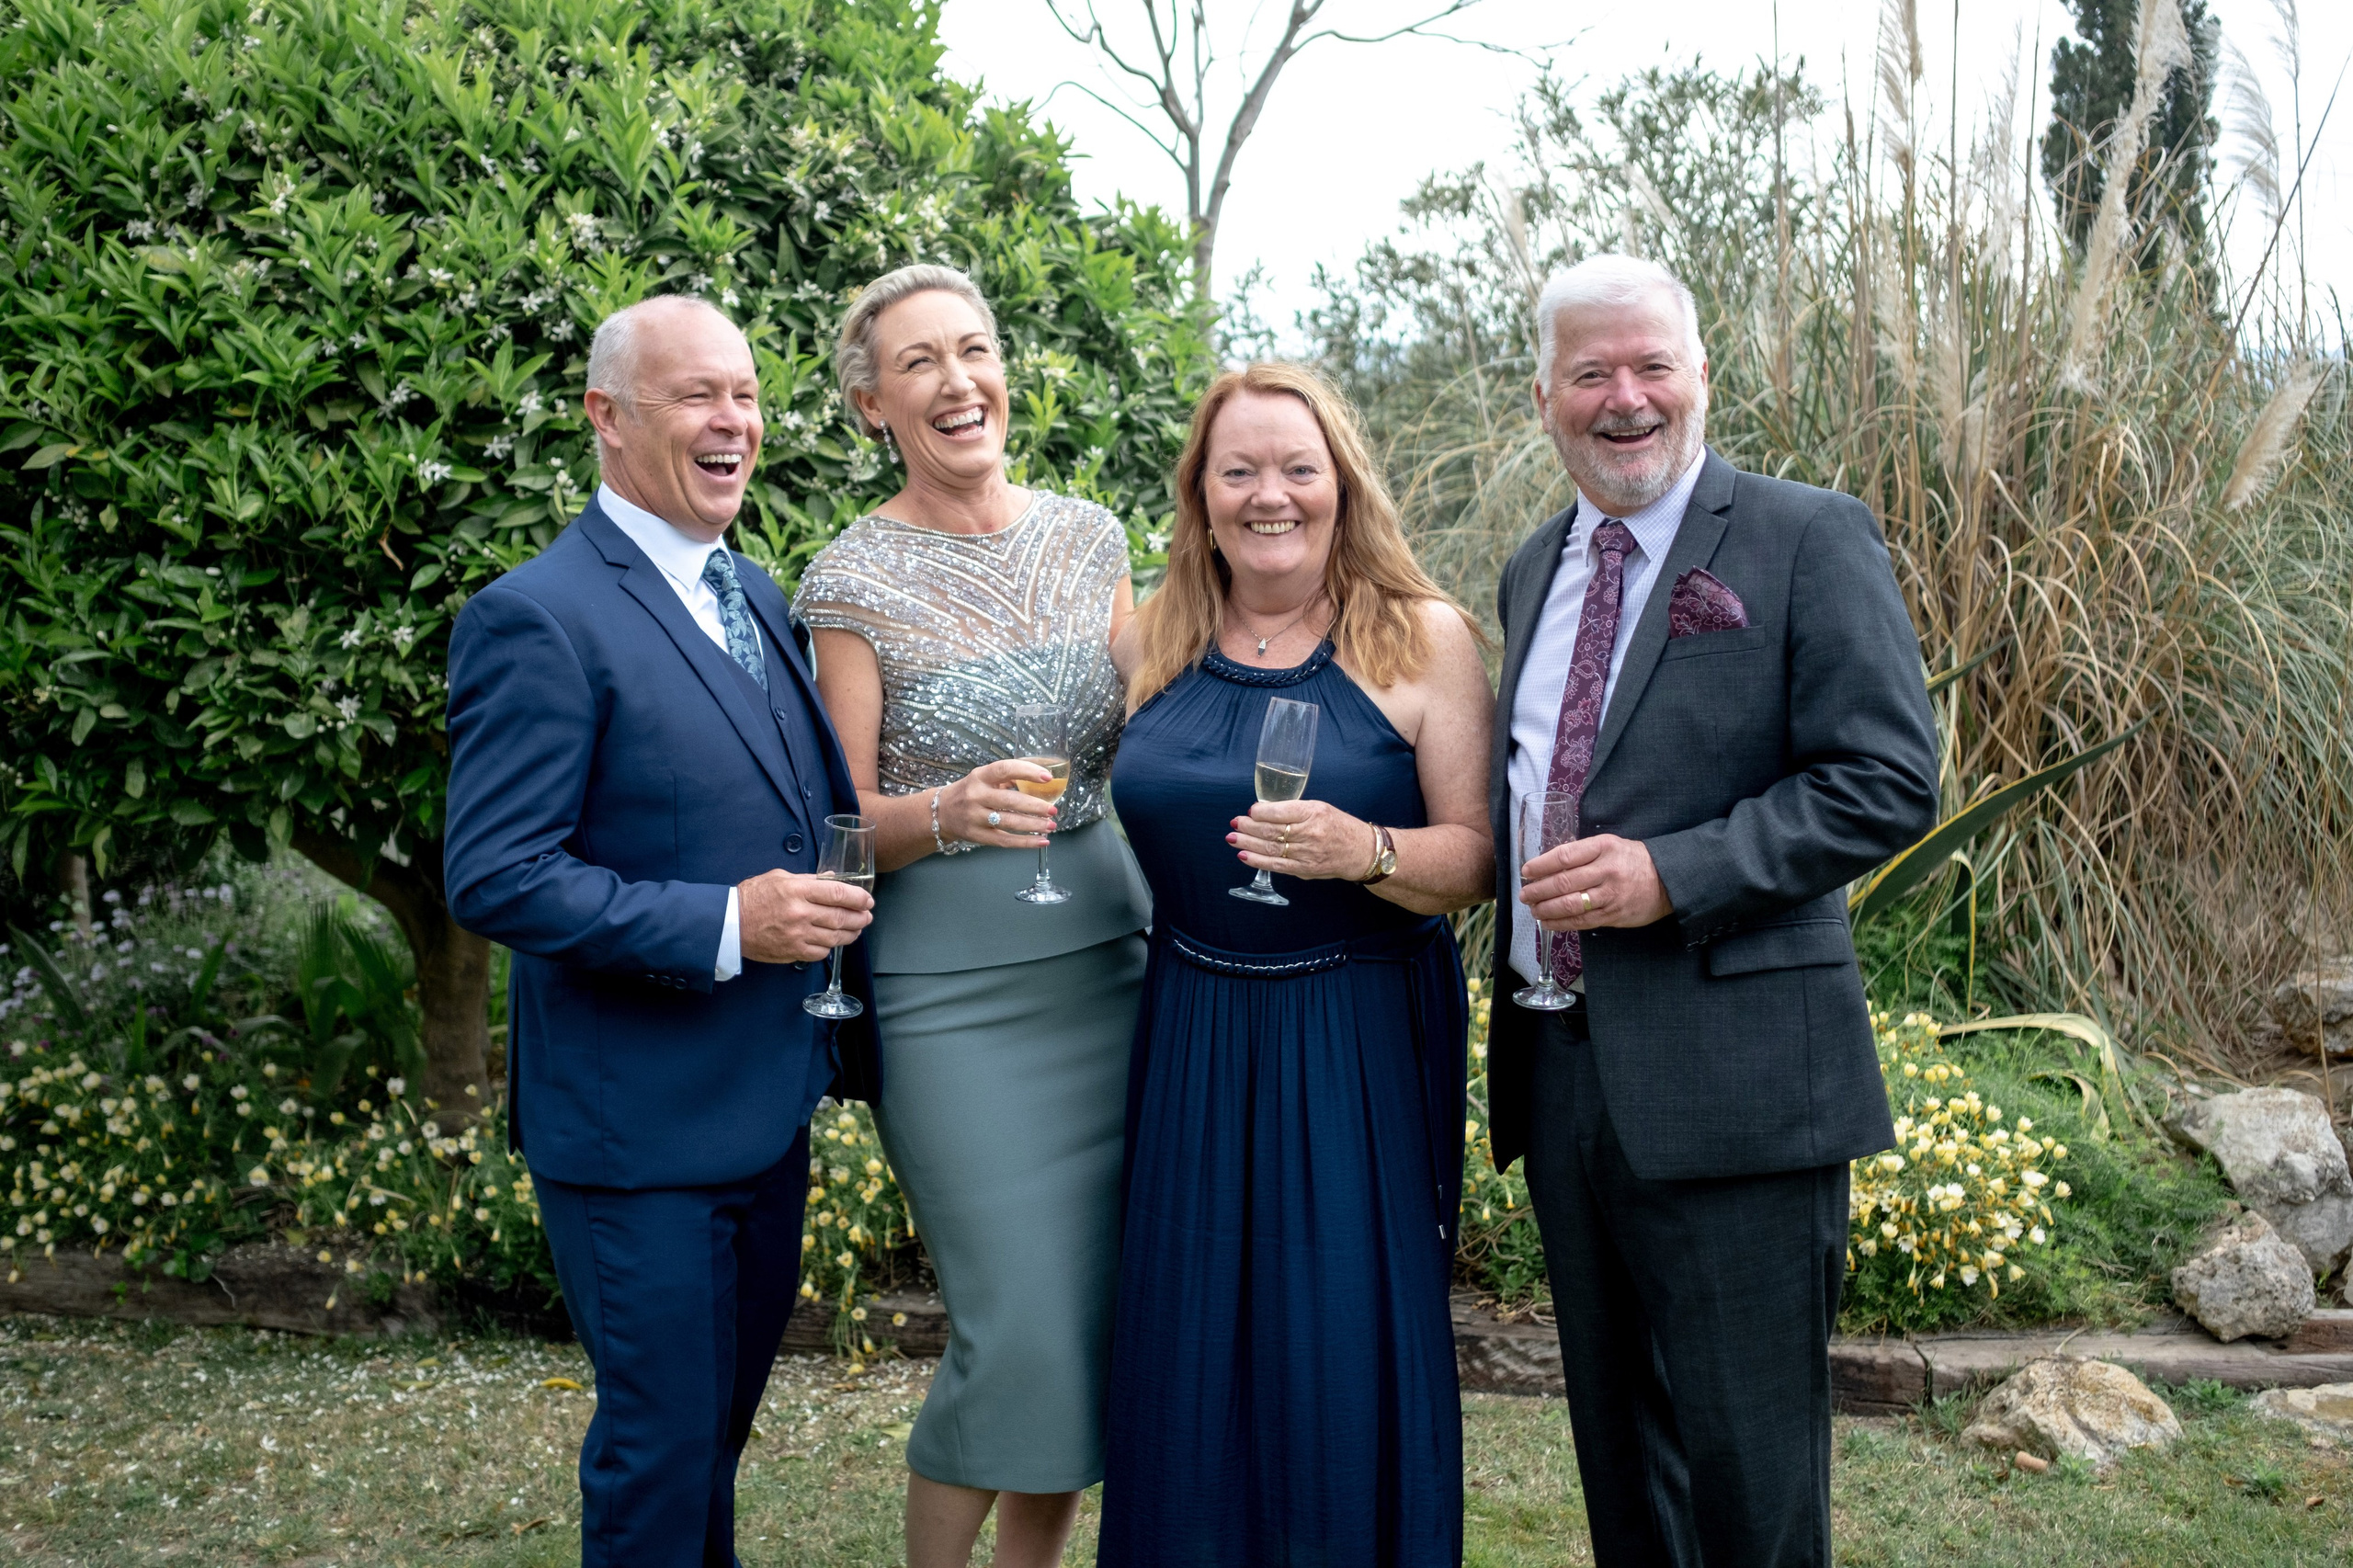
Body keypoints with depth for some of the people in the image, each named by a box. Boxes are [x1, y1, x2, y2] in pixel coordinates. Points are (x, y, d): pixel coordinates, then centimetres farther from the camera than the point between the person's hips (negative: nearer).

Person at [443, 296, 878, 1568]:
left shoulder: (755, 595, 10)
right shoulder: (539, 620, -17)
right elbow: (493, 879, -21)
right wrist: (723, 925, -25)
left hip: (770, 1101, 8)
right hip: (637, 1124, -8)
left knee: (722, 1416, 23)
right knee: (661, 1441, 5)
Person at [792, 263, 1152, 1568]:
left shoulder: (1087, 536, 7)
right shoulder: (854, 580, -6)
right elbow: (842, 823, -4)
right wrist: (951, 813, -24)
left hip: (1109, 957, 5)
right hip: (953, 988, -5)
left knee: (1101, 1319, 8)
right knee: (1019, 1333, -6)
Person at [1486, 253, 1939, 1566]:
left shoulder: (1808, 540, -6)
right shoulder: (1533, 571, 15)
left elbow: (1889, 781, -13)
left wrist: (1670, 875, -21)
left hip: (1731, 1075, -6)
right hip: (1560, 1063, 7)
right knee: (1618, 1446, 18)